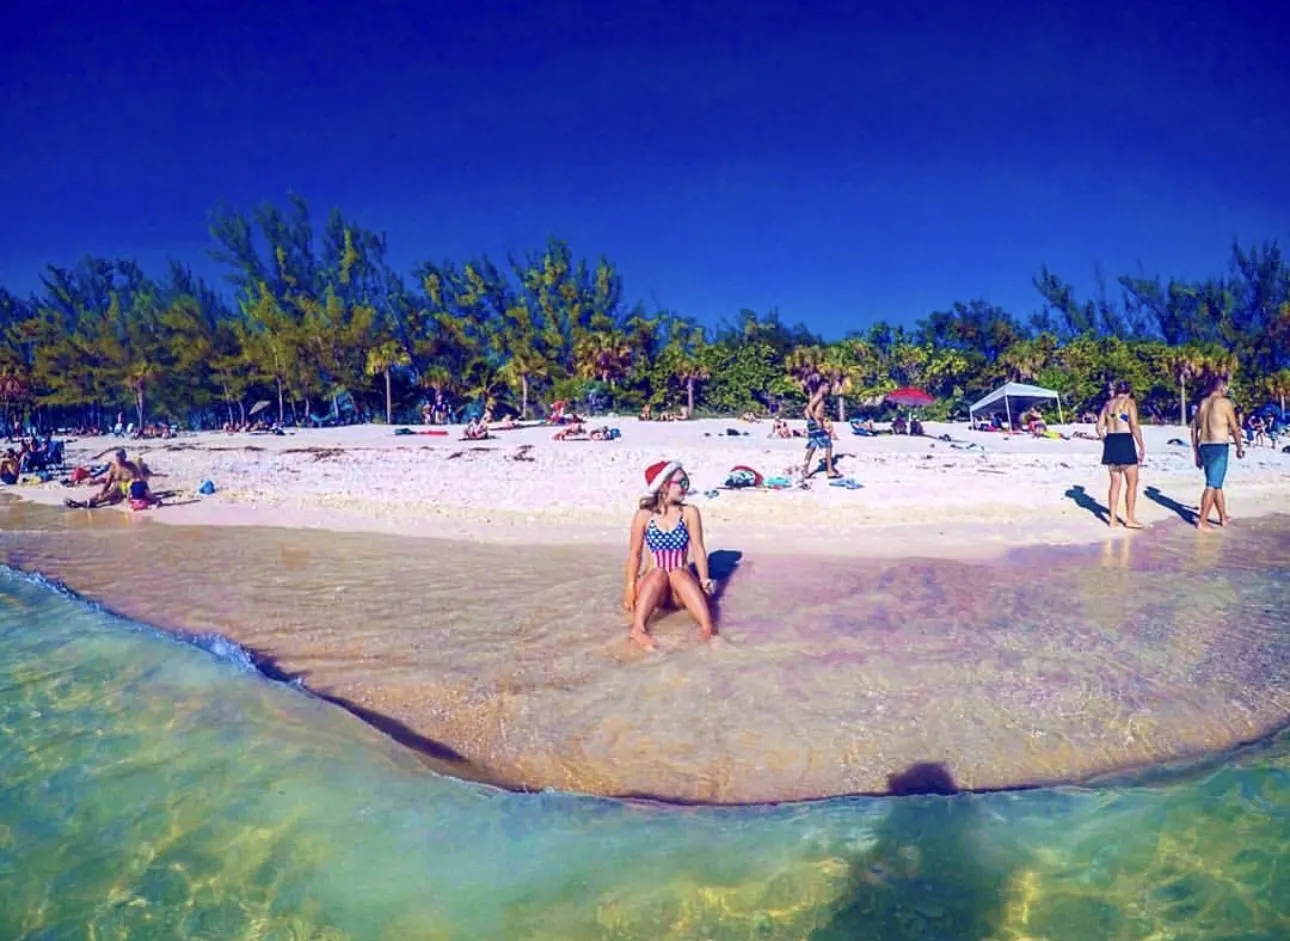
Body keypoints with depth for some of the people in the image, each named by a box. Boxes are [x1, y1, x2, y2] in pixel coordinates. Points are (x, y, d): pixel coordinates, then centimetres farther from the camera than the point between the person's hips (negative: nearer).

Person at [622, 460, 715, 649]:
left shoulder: (690, 512, 1)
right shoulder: (644, 515, 0)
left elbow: (698, 550, -3)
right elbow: (635, 553, 2)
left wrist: (705, 583, -14)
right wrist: (631, 586, -10)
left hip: (681, 590, 0)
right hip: (651, 587, 0)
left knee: (678, 573, -33)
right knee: (659, 572, -33)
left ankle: (707, 627, -52)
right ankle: (638, 629, -50)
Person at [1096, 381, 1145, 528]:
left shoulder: (1108, 403, 14)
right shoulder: (1129, 402, -4)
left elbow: (1099, 427, 11)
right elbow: (1134, 426, -13)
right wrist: (1142, 447, -7)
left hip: (1110, 442, 6)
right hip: (1125, 442, -6)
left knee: (1115, 483, 12)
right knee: (1132, 483, 5)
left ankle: (1112, 519, 12)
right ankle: (1130, 519, 7)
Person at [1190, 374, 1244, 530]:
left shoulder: (1202, 403, 12)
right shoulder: (1225, 402, -6)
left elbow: (1194, 431, 13)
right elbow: (1234, 428, -2)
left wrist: (1197, 454, 18)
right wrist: (1239, 447, 13)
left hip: (1204, 447, 7)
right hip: (1219, 447, -7)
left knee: (1217, 484, 18)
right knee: (1212, 485, -7)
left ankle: (1223, 517, 29)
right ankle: (1202, 521, -10)